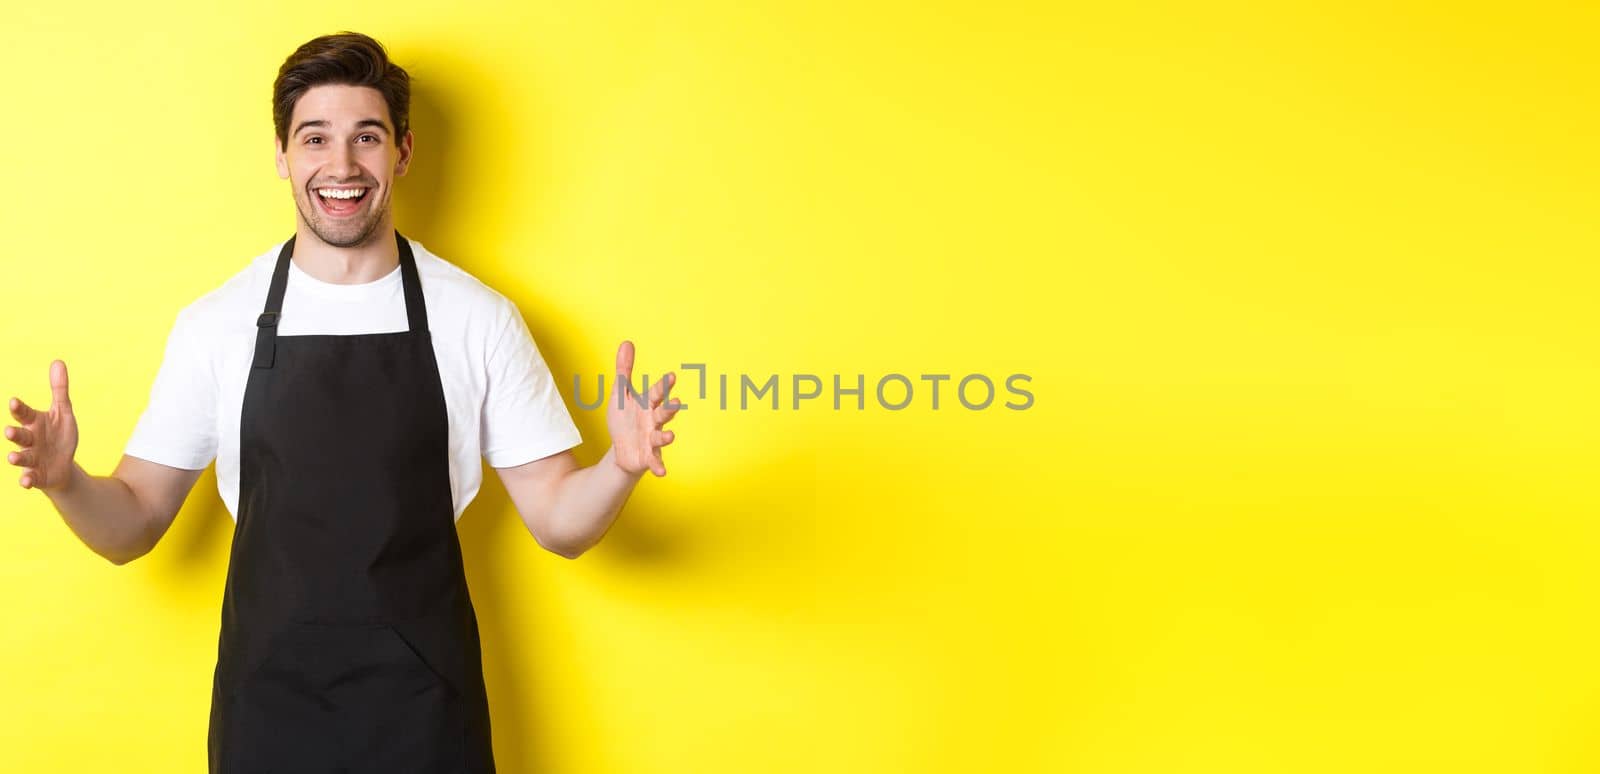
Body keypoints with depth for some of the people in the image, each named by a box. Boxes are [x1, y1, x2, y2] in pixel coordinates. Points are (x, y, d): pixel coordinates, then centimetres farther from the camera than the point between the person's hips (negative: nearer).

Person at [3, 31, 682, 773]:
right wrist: (64, 480, -16)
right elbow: (133, 526, 4)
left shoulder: (478, 318, -4)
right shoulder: (215, 324, -1)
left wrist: (620, 467, -23)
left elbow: (558, 522, -2)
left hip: (426, 703, -1)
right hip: (266, 702, 1)